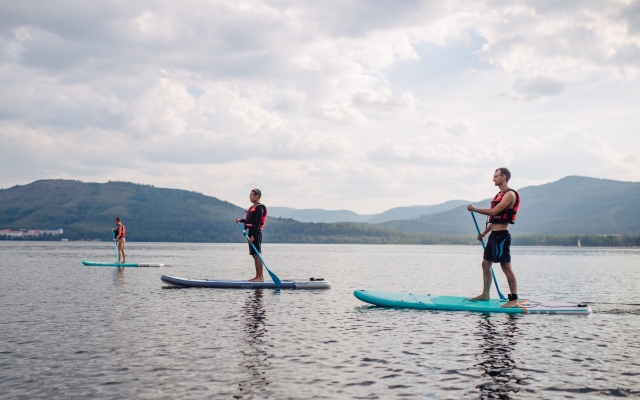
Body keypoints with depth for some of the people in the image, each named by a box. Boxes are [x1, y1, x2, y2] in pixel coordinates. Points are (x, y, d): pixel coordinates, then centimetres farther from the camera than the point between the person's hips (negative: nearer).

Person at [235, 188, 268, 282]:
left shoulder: (259, 208, -12)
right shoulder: (253, 207, 18)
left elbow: (257, 223, -19)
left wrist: (253, 236, -23)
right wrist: (240, 220, 12)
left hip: (256, 233, -10)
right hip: (251, 233, 10)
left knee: (257, 254, -10)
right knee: (254, 255, 10)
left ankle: (261, 277, -10)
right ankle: (257, 276, 14)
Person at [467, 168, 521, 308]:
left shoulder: (510, 194, -11)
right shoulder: (499, 195, 19)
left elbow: (494, 212, -21)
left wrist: (475, 209, -15)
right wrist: (484, 233, 20)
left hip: (502, 236, -10)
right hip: (493, 235, 10)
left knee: (506, 267, -9)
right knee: (485, 264, 13)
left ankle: (514, 300, -6)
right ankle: (485, 294, 23)